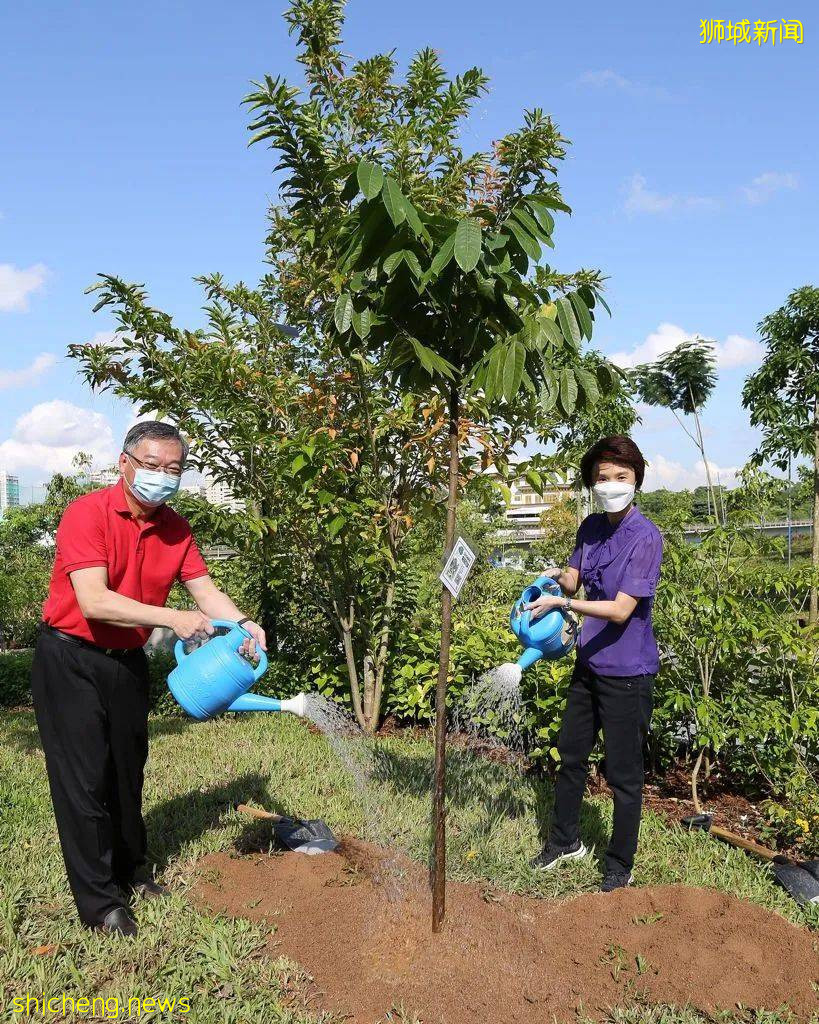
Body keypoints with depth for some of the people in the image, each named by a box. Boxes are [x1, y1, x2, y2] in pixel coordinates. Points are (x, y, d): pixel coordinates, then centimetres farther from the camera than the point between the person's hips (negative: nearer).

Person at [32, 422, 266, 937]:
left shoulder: (177, 529, -2)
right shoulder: (88, 513, -21)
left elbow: (205, 590, -5)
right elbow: (93, 601, -31)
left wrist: (243, 624, -24)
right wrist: (171, 618, -38)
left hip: (128, 662, 6)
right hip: (70, 660, -6)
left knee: (128, 769, 18)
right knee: (85, 777, -1)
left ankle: (129, 870, 37)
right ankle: (99, 902, 12)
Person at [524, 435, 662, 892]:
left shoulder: (646, 537, -20)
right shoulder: (591, 527, 2)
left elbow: (621, 610, -23)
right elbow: (572, 581, 10)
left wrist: (563, 602, -23)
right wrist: (558, 578, -11)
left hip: (627, 674, -8)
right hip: (590, 664, 8)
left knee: (624, 775, 7)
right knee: (571, 755, 21)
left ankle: (620, 869, 26)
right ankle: (566, 841, 43)